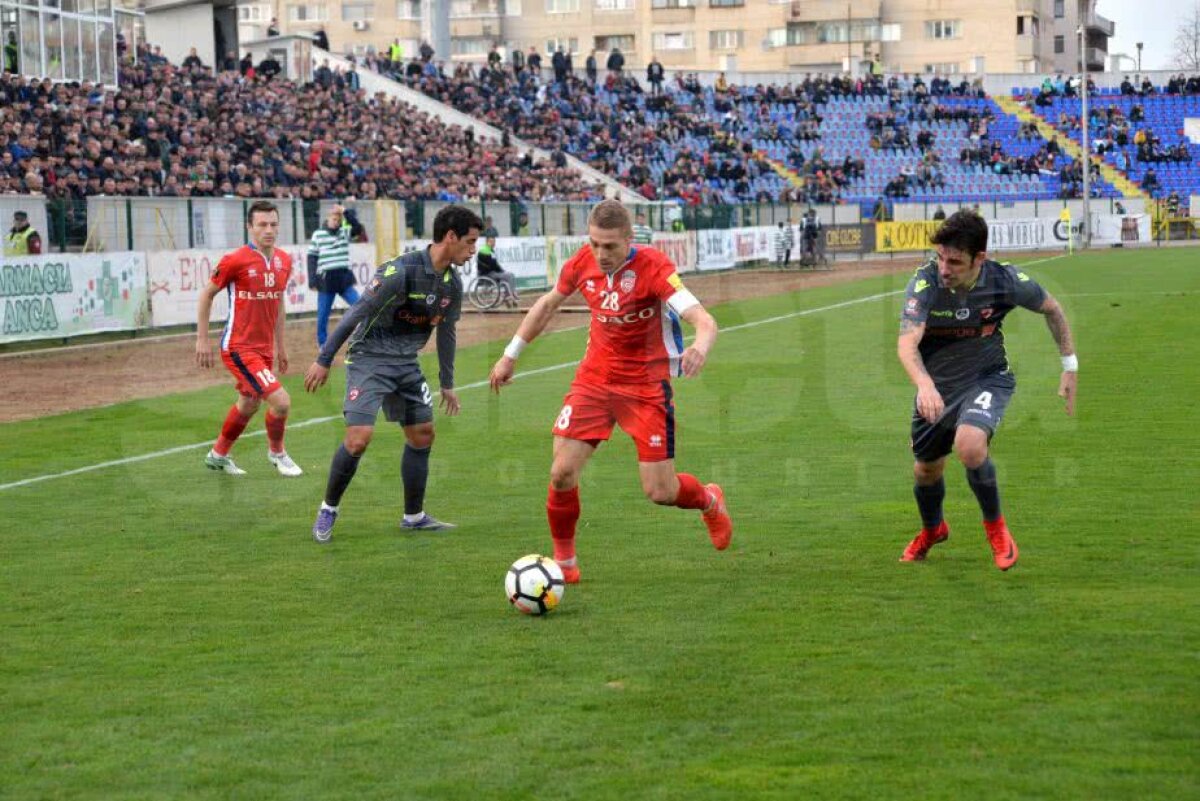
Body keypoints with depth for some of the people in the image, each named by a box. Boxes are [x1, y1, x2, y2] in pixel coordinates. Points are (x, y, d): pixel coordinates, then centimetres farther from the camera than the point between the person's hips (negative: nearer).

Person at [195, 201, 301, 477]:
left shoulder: (284, 261, 4)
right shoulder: (235, 260, -15)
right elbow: (206, 295, -5)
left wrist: (280, 345, 19)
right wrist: (202, 339, -6)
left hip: (265, 348, 8)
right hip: (238, 348, -7)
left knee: (248, 405, 21)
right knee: (280, 401, -15)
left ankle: (218, 455, 42)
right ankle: (276, 452, 12)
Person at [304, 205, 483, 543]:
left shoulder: (452, 283, 1)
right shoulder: (400, 272, -23)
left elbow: (446, 332, 15)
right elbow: (355, 314, -19)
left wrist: (447, 384, 21)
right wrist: (324, 360, -16)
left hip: (406, 363, 8)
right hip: (369, 358, -8)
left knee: (422, 434, 7)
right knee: (359, 438, -16)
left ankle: (414, 516, 21)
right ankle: (328, 509, 3)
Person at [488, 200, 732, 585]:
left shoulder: (652, 266, -22)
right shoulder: (582, 263, -8)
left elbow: (704, 321, -32)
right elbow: (547, 303, 13)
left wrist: (700, 346, -55)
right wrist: (511, 354, 16)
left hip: (646, 385, -3)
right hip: (594, 377, 3)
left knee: (659, 491, -1)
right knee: (562, 472, -10)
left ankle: (710, 502, 35)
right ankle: (564, 561, 13)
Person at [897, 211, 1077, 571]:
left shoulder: (1005, 280, -21)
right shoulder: (925, 281, -26)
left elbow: (1051, 308, 0)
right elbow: (907, 343, -38)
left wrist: (1070, 367, 1)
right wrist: (924, 385, -58)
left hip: (988, 377, -2)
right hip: (936, 385, 2)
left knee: (969, 444, -31)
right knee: (926, 470, 16)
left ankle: (995, 525, -3)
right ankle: (932, 529, 52)